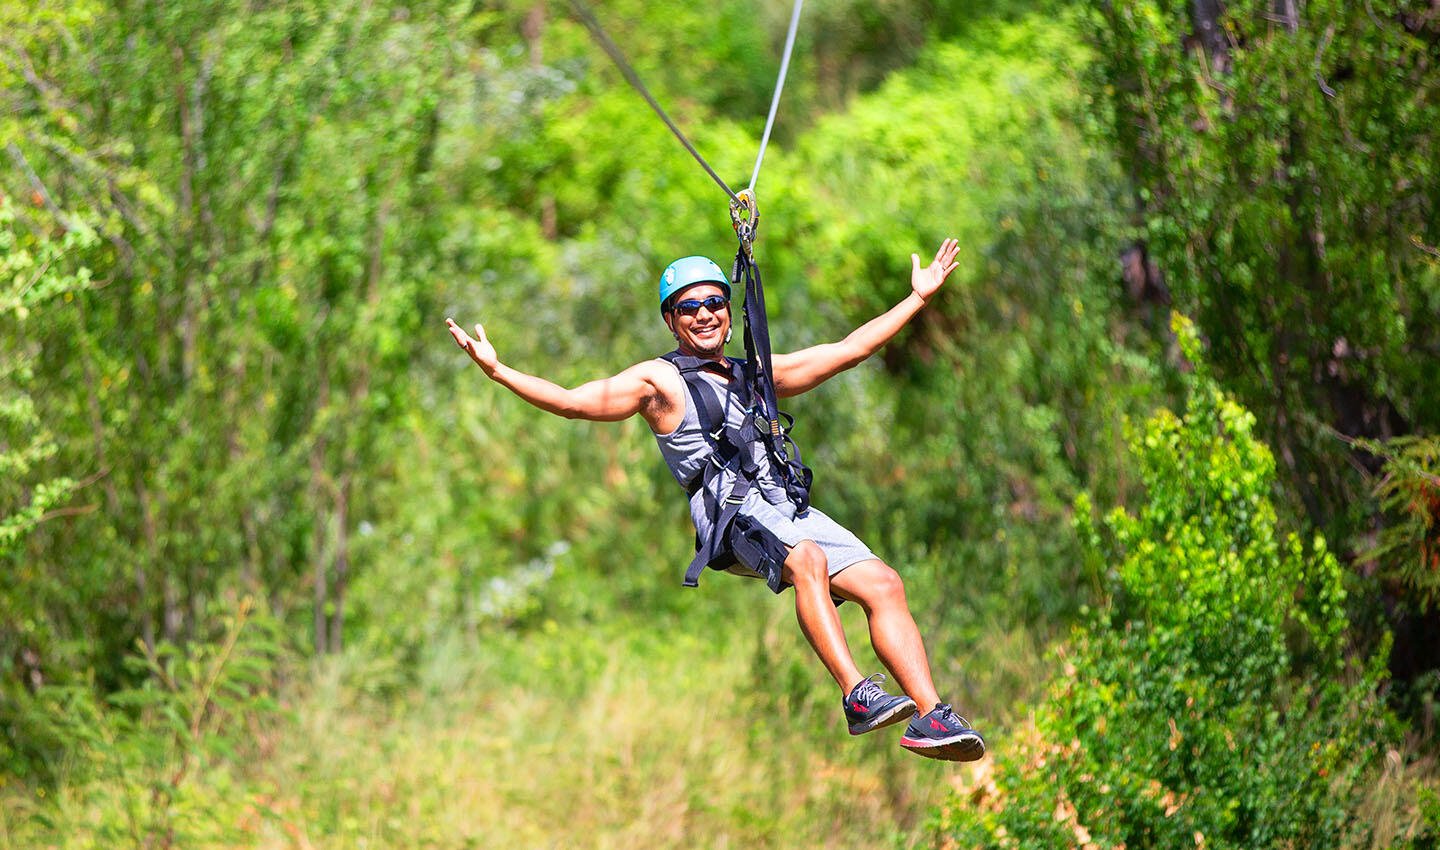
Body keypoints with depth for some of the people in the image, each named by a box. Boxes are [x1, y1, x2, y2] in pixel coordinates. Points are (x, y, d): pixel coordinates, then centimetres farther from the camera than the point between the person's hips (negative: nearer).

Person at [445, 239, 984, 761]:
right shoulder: (659, 380, 13)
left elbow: (850, 349, 34)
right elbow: (572, 402, 3)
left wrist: (919, 299, 35)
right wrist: (497, 371, -8)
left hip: (787, 510, 6)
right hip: (726, 508, -6)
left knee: (884, 585, -13)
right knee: (806, 558, -35)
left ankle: (931, 717, -19)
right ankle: (856, 696, -43)